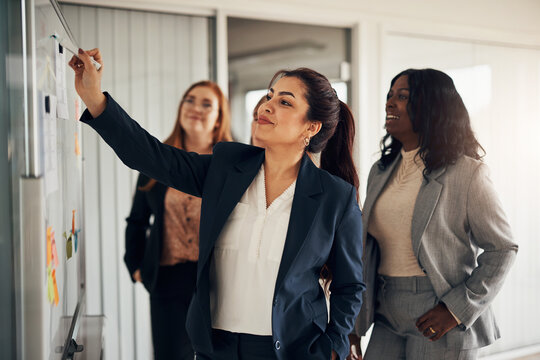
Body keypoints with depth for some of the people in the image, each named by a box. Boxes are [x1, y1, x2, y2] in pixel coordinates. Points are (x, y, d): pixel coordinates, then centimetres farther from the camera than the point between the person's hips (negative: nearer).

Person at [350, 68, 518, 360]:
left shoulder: (466, 172, -8)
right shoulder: (380, 172, 10)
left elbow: (502, 249, -7)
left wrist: (458, 308, -14)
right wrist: (354, 324, 10)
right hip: (387, 319, 5)